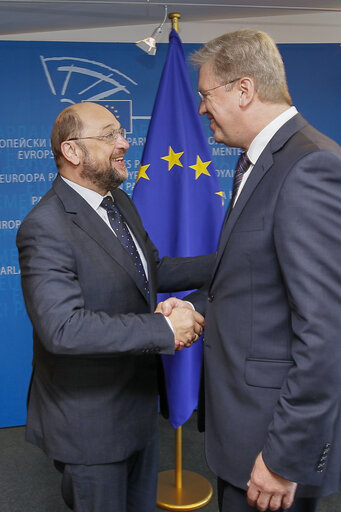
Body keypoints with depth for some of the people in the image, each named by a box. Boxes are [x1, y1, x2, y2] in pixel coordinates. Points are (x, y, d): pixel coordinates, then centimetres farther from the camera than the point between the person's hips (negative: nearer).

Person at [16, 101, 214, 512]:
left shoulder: (121, 203, 3)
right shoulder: (45, 227, -25)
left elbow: (155, 270, 11)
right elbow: (61, 327, -34)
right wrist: (164, 330, -32)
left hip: (138, 398, 8)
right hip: (89, 421, -8)